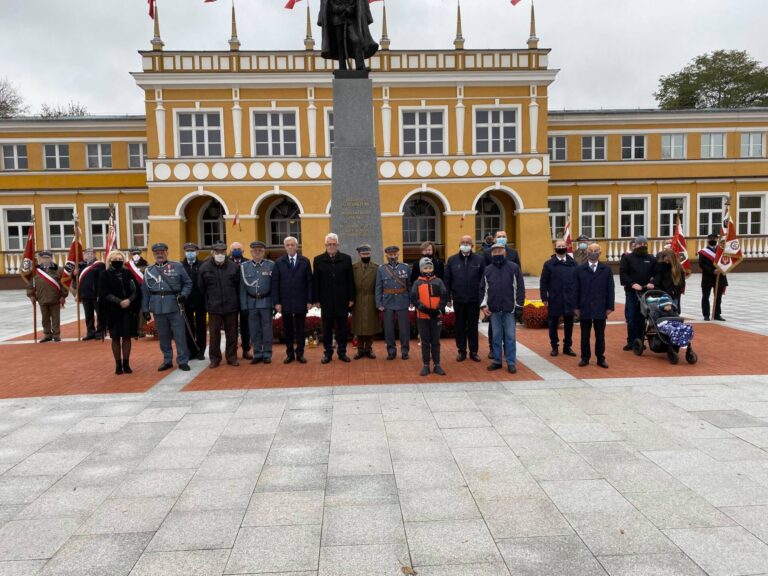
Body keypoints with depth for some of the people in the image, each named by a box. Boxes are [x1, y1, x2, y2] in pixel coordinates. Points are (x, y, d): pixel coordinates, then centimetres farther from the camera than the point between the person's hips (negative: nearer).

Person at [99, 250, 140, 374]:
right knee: (115, 338, 3)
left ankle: (126, 364, 11)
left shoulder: (128, 274, 6)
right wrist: (120, 302, -18)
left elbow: (136, 290, 2)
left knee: (127, 337, 3)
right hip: (113, 311, -1)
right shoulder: (104, 275, 1)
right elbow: (104, 294, -7)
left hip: (128, 311, 1)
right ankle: (118, 365, 11)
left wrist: (129, 300, -17)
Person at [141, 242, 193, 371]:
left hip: (175, 307, -2)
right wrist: (145, 309, 6)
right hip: (158, 309, 2)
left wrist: (183, 294, -11)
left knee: (180, 335, 0)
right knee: (163, 336, 11)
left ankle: (183, 361, 9)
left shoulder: (177, 266, 1)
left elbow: (188, 283, 5)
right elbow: (145, 292, 9)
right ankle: (167, 360, 23)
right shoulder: (148, 271, 8)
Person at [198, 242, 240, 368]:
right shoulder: (204, 268, -1)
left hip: (231, 306, 1)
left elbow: (239, 286, 6)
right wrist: (207, 303, 6)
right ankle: (214, 358, 16)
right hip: (214, 308, -1)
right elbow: (201, 289, 5)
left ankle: (232, 357, 19)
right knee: (214, 334, 5)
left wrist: (237, 303, 7)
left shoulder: (234, 267, 0)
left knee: (232, 333, 8)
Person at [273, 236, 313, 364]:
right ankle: (290, 353, 17)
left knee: (300, 329, 5)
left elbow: (309, 282, 2)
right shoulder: (279, 262, 3)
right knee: (287, 329, 7)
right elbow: (275, 283, 2)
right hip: (285, 301, 1)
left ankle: (300, 353, 14)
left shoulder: (305, 261, 3)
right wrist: (277, 302, -4)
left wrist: (309, 300, -4)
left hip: (300, 301, 0)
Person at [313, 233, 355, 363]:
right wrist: (316, 299, -2)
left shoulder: (346, 259, 4)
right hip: (326, 301, 0)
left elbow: (350, 280, 4)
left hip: (342, 300, 0)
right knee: (327, 329, 6)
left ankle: (342, 352, 16)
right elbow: (315, 282, 3)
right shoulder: (318, 260, 4)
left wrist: (351, 298, -1)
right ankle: (327, 353, 15)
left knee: (342, 327, 6)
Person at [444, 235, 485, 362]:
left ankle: (474, 351, 18)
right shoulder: (452, 260, 3)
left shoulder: (479, 259, 0)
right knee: (460, 326, 8)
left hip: (474, 299, -1)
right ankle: (461, 351, 19)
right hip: (458, 299, 1)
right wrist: (448, 297, -1)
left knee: (473, 326, 8)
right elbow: (447, 280, 3)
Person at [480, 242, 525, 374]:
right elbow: (483, 289, 10)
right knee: (496, 336, 9)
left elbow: (520, 288, -2)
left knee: (510, 336, 3)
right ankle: (497, 361, 19)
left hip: (509, 309, -2)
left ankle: (511, 363, 10)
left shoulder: (514, 267, -1)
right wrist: (483, 305, 1)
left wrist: (519, 306, -5)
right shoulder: (487, 270, 7)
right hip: (494, 309, 2)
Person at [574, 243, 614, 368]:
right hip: (584, 308, 0)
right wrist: (576, 307, -1)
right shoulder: (580, 270, 4)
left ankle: (600, 358, 16)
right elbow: (577, 289, 4)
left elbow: (610, 289, 3)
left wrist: (610, 307, -2)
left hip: (600, 308, 0)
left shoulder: (606, 269, 5)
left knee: (600, 335, 6)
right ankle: (585, 357, 16)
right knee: (585, 335, 6)